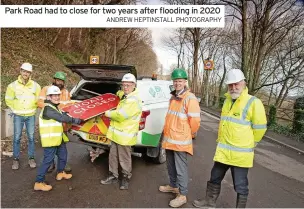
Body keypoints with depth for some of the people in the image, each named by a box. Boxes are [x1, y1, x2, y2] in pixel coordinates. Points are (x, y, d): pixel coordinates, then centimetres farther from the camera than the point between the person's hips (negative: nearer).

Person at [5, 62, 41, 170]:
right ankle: (16, 159, 17)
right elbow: (8, 99, 7)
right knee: (17, 138, 4)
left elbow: (39, 99, 9)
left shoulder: (35, 85, -1)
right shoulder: (13, 85, -3)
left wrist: (32, 108, 5)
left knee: (31, 137, 6)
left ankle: (31, 158, 19)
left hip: (31, 115, 1)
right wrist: (15, 109, 6)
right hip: (18, 116, -1)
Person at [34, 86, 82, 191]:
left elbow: (61, 115, 16)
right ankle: (39, 183, 6)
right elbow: (62, 118, -24)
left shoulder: (54, 107, 15)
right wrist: (75, 120, -18)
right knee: (48, 160, -5)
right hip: (50, 139, -10)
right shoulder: (48, 109, -20)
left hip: (58, 138, 10)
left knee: (63, 155, 22)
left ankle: (60, 173, 41)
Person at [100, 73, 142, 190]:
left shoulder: (134, 100, -20)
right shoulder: (125, 97, 11)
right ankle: (113, 176, 33)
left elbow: (121, 115, -26)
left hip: (125, 135, -9)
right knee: (113, 156, 18)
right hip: (116, 132, 9)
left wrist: (109, 114, -10)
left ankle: (126, 178, 25)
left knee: (124, 159, 6)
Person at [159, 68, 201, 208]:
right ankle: (173, 186, 39)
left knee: (180, 168, 2)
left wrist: (190, 134, -2)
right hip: (169, 138, 8)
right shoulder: (173, 97, 12)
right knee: (170, 165, 20)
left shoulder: (190, 98, -15)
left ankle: (182, 195, 16)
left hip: (180, 140, -8)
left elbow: (195, 120, -16)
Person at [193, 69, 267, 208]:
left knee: (240, 185, 9)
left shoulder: (253, 102, -13)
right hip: (223, 150, 7)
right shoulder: (228, 100, 10)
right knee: (215, 178, 18)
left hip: (240, 153, -7)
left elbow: (260, 128, -8)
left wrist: (247, 144, 2)